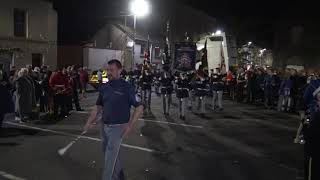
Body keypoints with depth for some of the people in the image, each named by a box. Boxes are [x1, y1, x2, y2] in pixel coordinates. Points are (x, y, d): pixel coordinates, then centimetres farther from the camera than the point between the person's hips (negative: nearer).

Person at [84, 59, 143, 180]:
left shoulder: (127, 87, -13)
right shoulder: (104, 87, 5)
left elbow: (139, 107, -11)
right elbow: (99, 107, 12)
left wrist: (130, 125, -19)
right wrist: (90, 121, -2)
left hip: (117, 127, -6)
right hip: (104, 126, 7)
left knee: (110, 158, -5)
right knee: (112, 156, 21)